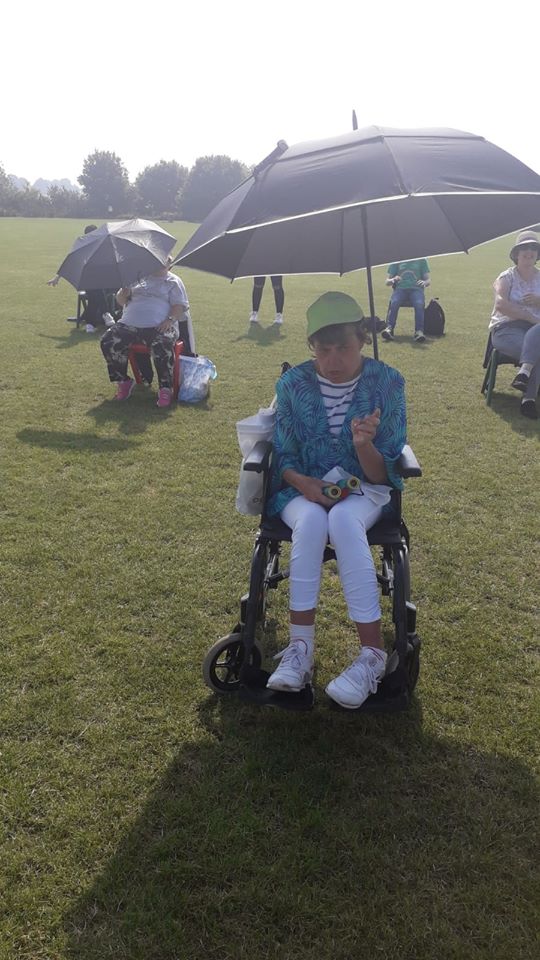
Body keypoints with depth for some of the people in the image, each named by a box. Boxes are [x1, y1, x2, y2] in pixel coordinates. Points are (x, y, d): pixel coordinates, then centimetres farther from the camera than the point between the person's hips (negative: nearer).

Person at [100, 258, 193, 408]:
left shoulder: (173, 281, 13)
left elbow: (179, 305, 3)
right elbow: (120, 301, 21)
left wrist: (170, 320, -16)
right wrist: (124, 293, -3)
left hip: (160, 327, -4)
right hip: (129, 325, 4)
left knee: (162, 348, -37)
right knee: (108, 342, -21)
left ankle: (165, 389, -23)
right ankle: (123, 381, -4)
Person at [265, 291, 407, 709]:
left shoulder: (387, 382, -9)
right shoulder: (293, 383, -5)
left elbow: (381, 475, -9)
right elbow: (284, 458, 0)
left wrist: (365, 445, -32)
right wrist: (304, 483, -22)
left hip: (363, 489, -1)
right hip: (302, 489, 1)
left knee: (343, 519, -36)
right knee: (311, 520, -36)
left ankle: (373, 653, -30)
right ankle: (300, 647, -30)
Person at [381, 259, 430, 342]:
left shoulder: (421, 260, 18)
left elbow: (428, 280, 16)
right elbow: (387, 281, 15)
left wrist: (424, 282, -9)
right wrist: (393, 280, -10)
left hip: (416, 289, 0)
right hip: (400, 289, 0)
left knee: (419, 304, -35)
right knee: (394, 302, -34)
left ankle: (419, 331, -41)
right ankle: (389, 329, -42)